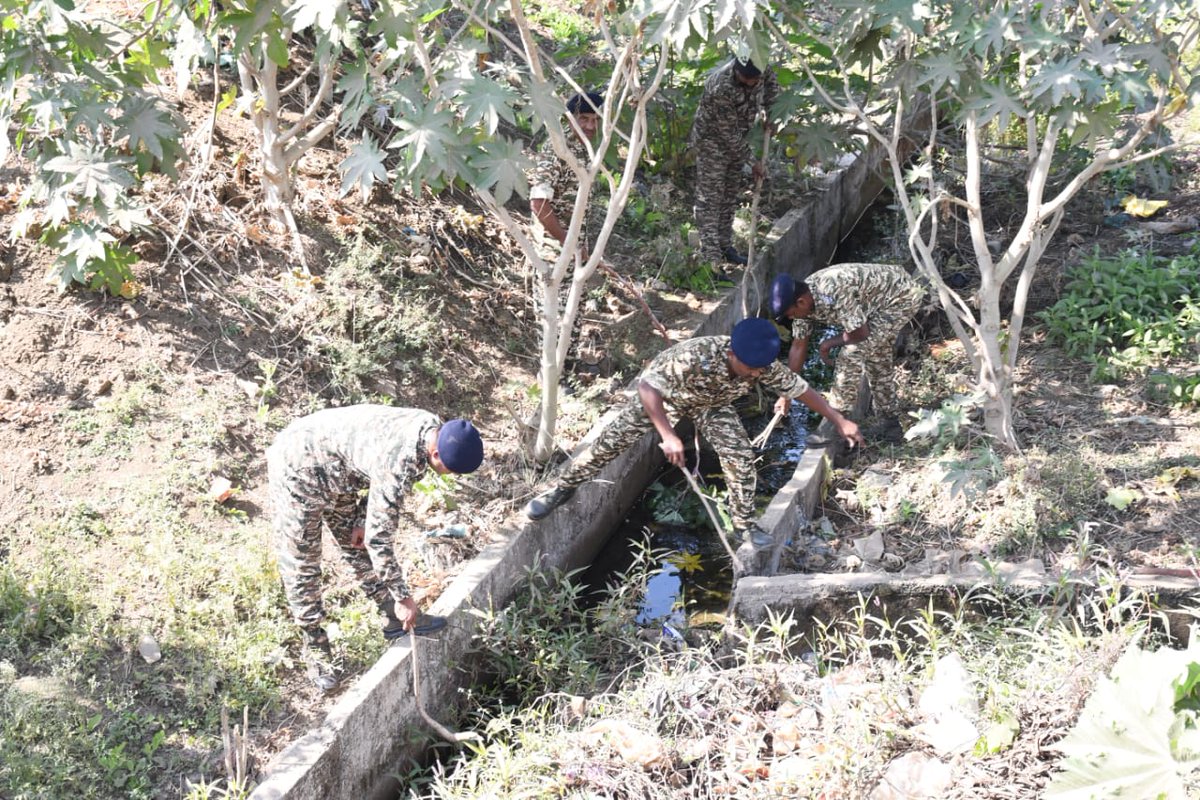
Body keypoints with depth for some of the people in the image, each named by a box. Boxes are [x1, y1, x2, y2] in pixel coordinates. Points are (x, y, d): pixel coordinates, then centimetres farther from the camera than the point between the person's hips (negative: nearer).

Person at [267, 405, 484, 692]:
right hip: (299, 468, -9)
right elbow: (379, 538, -30)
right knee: (301, 563, 3)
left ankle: (396, 619, 23)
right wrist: (403, 597, -20)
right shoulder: (398, 463, -38)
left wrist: (363, 521, 8)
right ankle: (314, 644, 17)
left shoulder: (432, 428, -12)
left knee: (359, 545, 14)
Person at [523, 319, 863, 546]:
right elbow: (647, 385, -45)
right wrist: (668, 436, -52)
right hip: (663, 393, -3)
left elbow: (801, 390, -17)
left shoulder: (765, 366, -32)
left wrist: (840, 420, -15)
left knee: (740, 457, -9)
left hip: (712, 403, 4)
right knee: (611, 441, -4)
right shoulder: (695, 356, -47)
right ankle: (562, 489, 17)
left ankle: (743, 524, 12)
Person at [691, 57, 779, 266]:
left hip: (736, 141, 7)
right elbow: (730, 133, -29)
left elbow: (771, 83, 9)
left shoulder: (760, 70, -18)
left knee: (730, 196, 15)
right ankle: (711, 257, -5)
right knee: (710, 199, -5)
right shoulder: (721, 88, -37)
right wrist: (751, 161, -21)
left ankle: (725, 247, 26)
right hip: (712, 141, -7)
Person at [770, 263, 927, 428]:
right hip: (885, 298, 9)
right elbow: (798, 347, 1)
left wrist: (828, 344, -8)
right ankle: (888, 418, 37)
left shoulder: (834, 293, -36)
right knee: (877, 356, 21)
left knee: (852, 352, -15)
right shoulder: (803, 300, -8)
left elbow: (861, 333, -26)